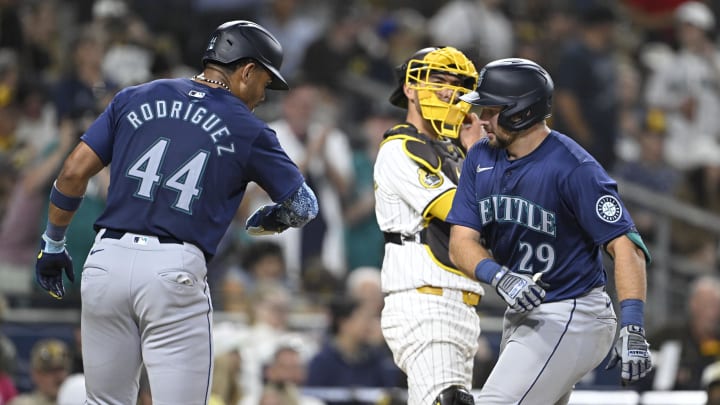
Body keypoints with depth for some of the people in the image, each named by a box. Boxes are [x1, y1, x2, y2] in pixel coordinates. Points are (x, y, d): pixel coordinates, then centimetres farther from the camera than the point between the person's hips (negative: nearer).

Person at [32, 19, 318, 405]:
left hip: (106, 259, 3)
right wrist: (262, 221, 31)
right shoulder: (248, 130, 5)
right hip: (174, 271, -3)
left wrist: (52, 243, 18)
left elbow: (73, 172, 7)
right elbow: (304, 206, 11)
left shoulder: (135, 99, 12)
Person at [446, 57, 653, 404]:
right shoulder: (481, 159, 3)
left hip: (571, 317, -9)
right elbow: (462, 241, -3)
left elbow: (625, 244, -23)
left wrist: (632, 328, -33)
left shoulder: (573, 167, -19)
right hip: (520, 318, 9)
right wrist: (498, 276, -26)